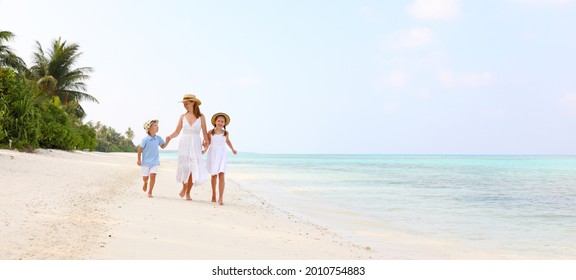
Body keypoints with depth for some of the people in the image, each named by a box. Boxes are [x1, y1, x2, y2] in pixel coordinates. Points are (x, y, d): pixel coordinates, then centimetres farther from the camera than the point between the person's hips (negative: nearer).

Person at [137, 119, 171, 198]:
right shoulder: (145, 139, -17)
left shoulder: (158, 138, -6)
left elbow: (162, 146, 9)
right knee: (145, 177, 11)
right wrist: (139, 160, -3)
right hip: (146, 162, -2)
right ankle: (145, 183, 48)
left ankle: (150, 192, 4)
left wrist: (167, 141, -10)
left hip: (155, 162, 2)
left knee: (153, 176, -11)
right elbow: (140, 149, -8)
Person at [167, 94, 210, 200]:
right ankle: (184, 187, 22)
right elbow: (177, 132, 6)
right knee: (184, 167, -5)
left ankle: (188, 193, 12)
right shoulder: (183, 117, 7)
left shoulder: (201, 117, 3)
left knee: (193, 169, -4)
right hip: (184, 144, 1)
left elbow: (205, 132, 4)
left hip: (196, 145, -1)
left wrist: (206, 141, -15)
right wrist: (170, 136, -13)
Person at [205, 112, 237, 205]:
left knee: (221, 175, -13)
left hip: (222, 154, 0)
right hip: (213, 154, 0)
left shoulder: (226, 133, 3)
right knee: (214, 175, 10)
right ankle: (214, 194, 30)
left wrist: (232, 149, 35)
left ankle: (221, 198, -16)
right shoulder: (210, 132, -1)